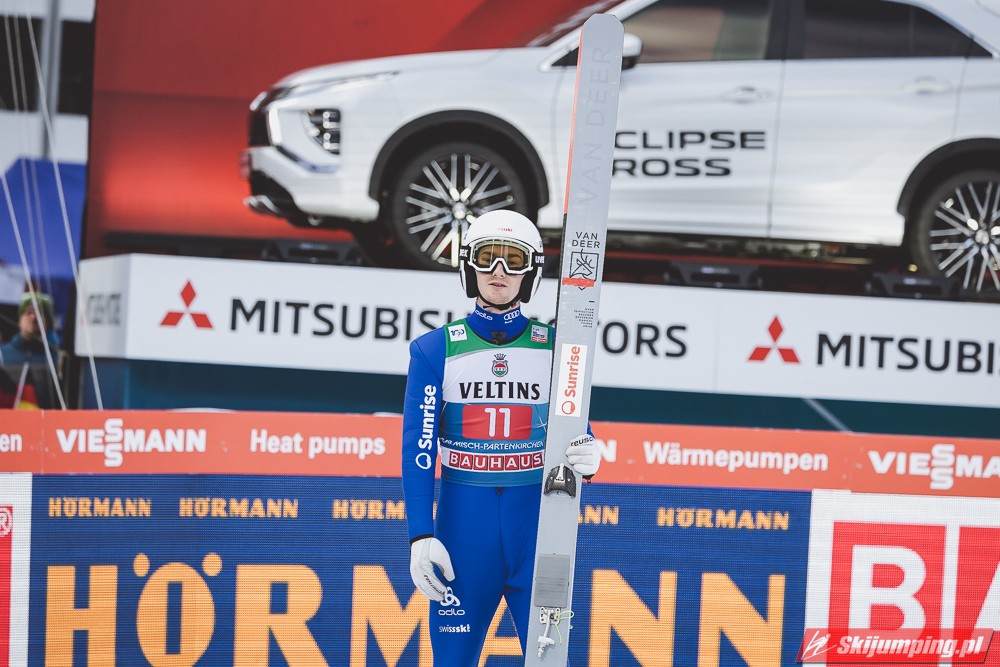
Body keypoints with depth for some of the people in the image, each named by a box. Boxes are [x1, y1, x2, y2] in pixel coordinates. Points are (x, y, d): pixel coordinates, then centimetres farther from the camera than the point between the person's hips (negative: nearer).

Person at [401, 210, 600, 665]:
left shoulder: (554, 348, 5)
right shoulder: (436, 349, 2)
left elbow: (577, 432, 7)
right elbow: (418, 449, -2)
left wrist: (586, 459, -17)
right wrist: (420, 536, -10)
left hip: (536, 523, 1)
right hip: (462, 521, 0)